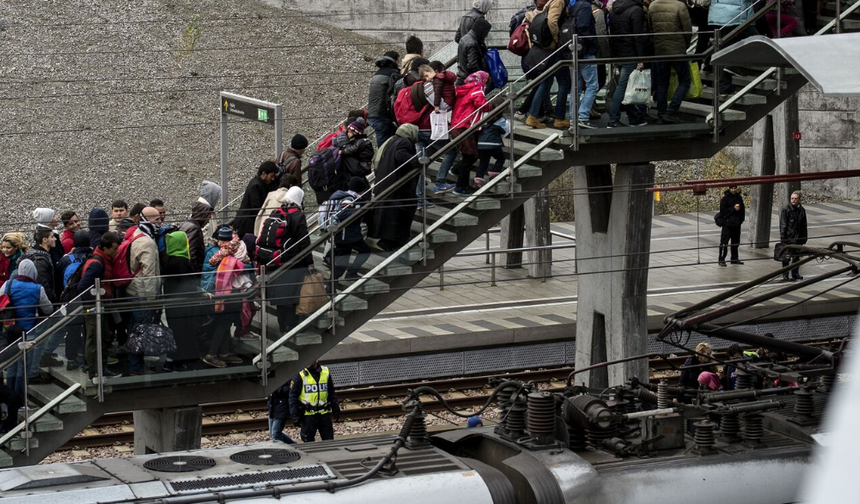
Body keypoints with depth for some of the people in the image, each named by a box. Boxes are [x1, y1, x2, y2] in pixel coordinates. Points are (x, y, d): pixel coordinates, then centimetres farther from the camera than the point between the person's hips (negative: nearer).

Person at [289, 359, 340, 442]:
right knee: (308, 442, 3)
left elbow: (332, 393, 16)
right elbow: (293, 396, -4)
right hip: (308, 414, -3)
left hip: (324, 414, 3)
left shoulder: (326, 372, 7)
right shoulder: (300, 375, -5)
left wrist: (335, 409, 12)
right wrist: (294, 415, -11)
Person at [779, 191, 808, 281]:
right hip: (788, 238, -5)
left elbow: (804, 225, 17)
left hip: (798, 238, 5)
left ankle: (795, 273, 23)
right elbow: (783, 225, -9)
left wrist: (804, 237, 15)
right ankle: (785, 276, 3)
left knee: (797, 257, 12)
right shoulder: (786, 209, -8)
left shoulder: (801, 210, 9)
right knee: (786, 258, -2)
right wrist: (783, 237, -14)